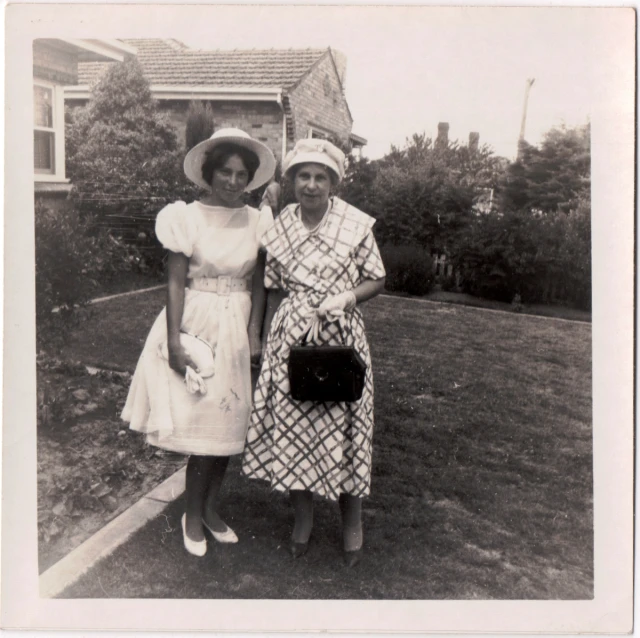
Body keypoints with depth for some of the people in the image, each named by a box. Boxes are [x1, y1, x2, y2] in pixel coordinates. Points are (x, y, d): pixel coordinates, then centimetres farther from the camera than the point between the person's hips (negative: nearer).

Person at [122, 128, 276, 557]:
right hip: (197, 325, -4)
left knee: (227, 422, 10)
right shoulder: (188, 217, -7)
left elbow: (258, 285, 6)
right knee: (202, 422, 0)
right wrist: (174, 340, -15)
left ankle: (210, 508, 29)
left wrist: (254, 335, -1)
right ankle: (194, 514, 20)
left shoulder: (257, 221, 4)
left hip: (237, 330, 4)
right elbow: (176, 282, -10)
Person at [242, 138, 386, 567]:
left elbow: (377, 280, 3)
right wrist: (266, 338, 7)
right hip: (291, 336, 2)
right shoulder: (279, 230, 3)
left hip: (341, 336, -2)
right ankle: (303, 516, 28)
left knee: (343, 425, 3)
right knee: (290, 423, 6)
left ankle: (352, 520, 26)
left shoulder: (355, 224, -4)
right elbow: (274, 290, 10)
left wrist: (347, 296, -16)